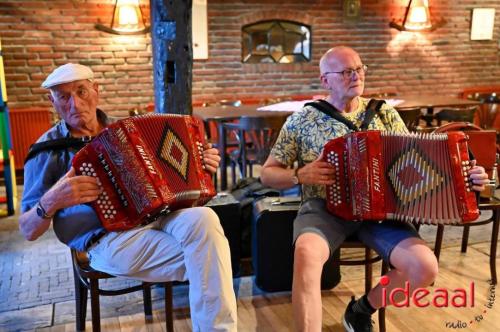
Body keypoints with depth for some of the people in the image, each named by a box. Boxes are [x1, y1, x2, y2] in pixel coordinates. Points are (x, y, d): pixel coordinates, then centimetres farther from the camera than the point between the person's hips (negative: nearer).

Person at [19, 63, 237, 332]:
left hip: (157, 216, 5)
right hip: (108, 238, -4)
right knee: (205, 258, -25)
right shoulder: (49, 149, 3)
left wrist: (200, 166, 5)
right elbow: (28, 230, 2)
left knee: (203, 219, -30)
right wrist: (51, 201, -20)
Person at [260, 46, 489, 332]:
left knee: (425, 267, -19)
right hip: (323, 209, -3)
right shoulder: (302, 120, 1)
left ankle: (362, 309, 9)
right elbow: (268, 173, 5)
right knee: (306, 255, -37)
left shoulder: (385, 114, 8)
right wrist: (300, 175, -14)